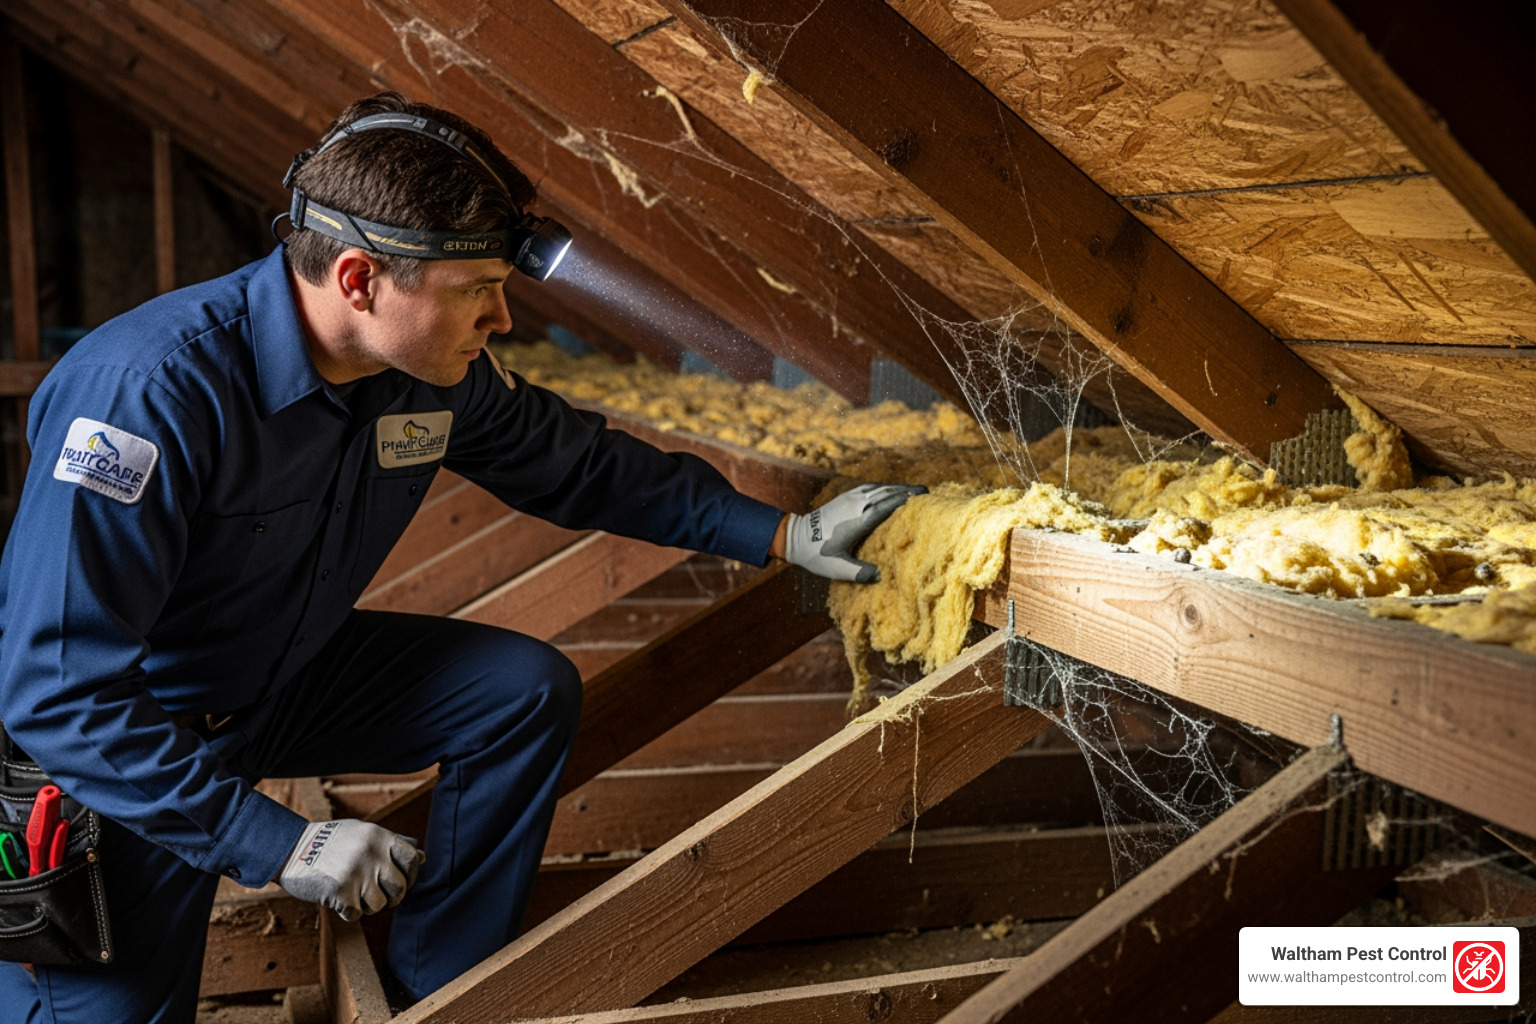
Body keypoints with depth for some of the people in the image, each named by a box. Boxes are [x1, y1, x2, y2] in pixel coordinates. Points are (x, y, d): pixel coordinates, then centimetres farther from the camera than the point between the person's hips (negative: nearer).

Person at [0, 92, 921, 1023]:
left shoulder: (442, 373, -13)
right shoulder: (153, 389, -34)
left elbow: (580, 465, 4)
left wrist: (786, 535, 2)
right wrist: (280, 842, -33)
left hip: (283, 679, 6)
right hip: (112, 748, -6)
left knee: (531, 691, -7)